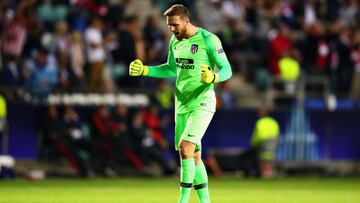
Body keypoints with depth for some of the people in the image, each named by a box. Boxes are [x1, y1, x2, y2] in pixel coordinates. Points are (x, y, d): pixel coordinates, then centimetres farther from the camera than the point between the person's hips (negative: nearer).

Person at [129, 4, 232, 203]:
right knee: (194, 156, 8)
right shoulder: (174, 41, 10)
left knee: (185, 148, -20)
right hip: (182, 104, 7)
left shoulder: (208, 39, -12)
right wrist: (144, 70, 13)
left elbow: (227, 70, -12)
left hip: (202, 103, -7)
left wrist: (213, 77, -34)